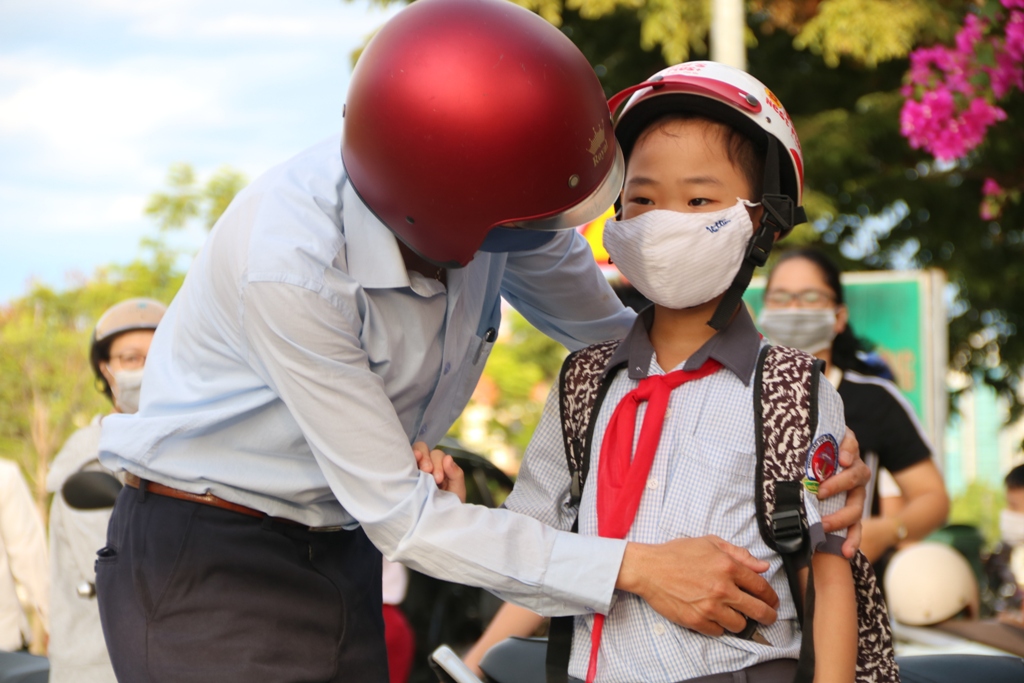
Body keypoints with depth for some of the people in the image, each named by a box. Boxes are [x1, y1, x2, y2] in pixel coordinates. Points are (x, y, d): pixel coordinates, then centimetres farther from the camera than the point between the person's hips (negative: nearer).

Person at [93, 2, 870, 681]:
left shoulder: (491, 207, -14)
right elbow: (398, 514, -26)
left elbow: (614, 339, 1)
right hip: (204, 570, -6)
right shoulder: (288, 265, -32)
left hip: (338, 556, 6)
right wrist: (633, 569, -28)